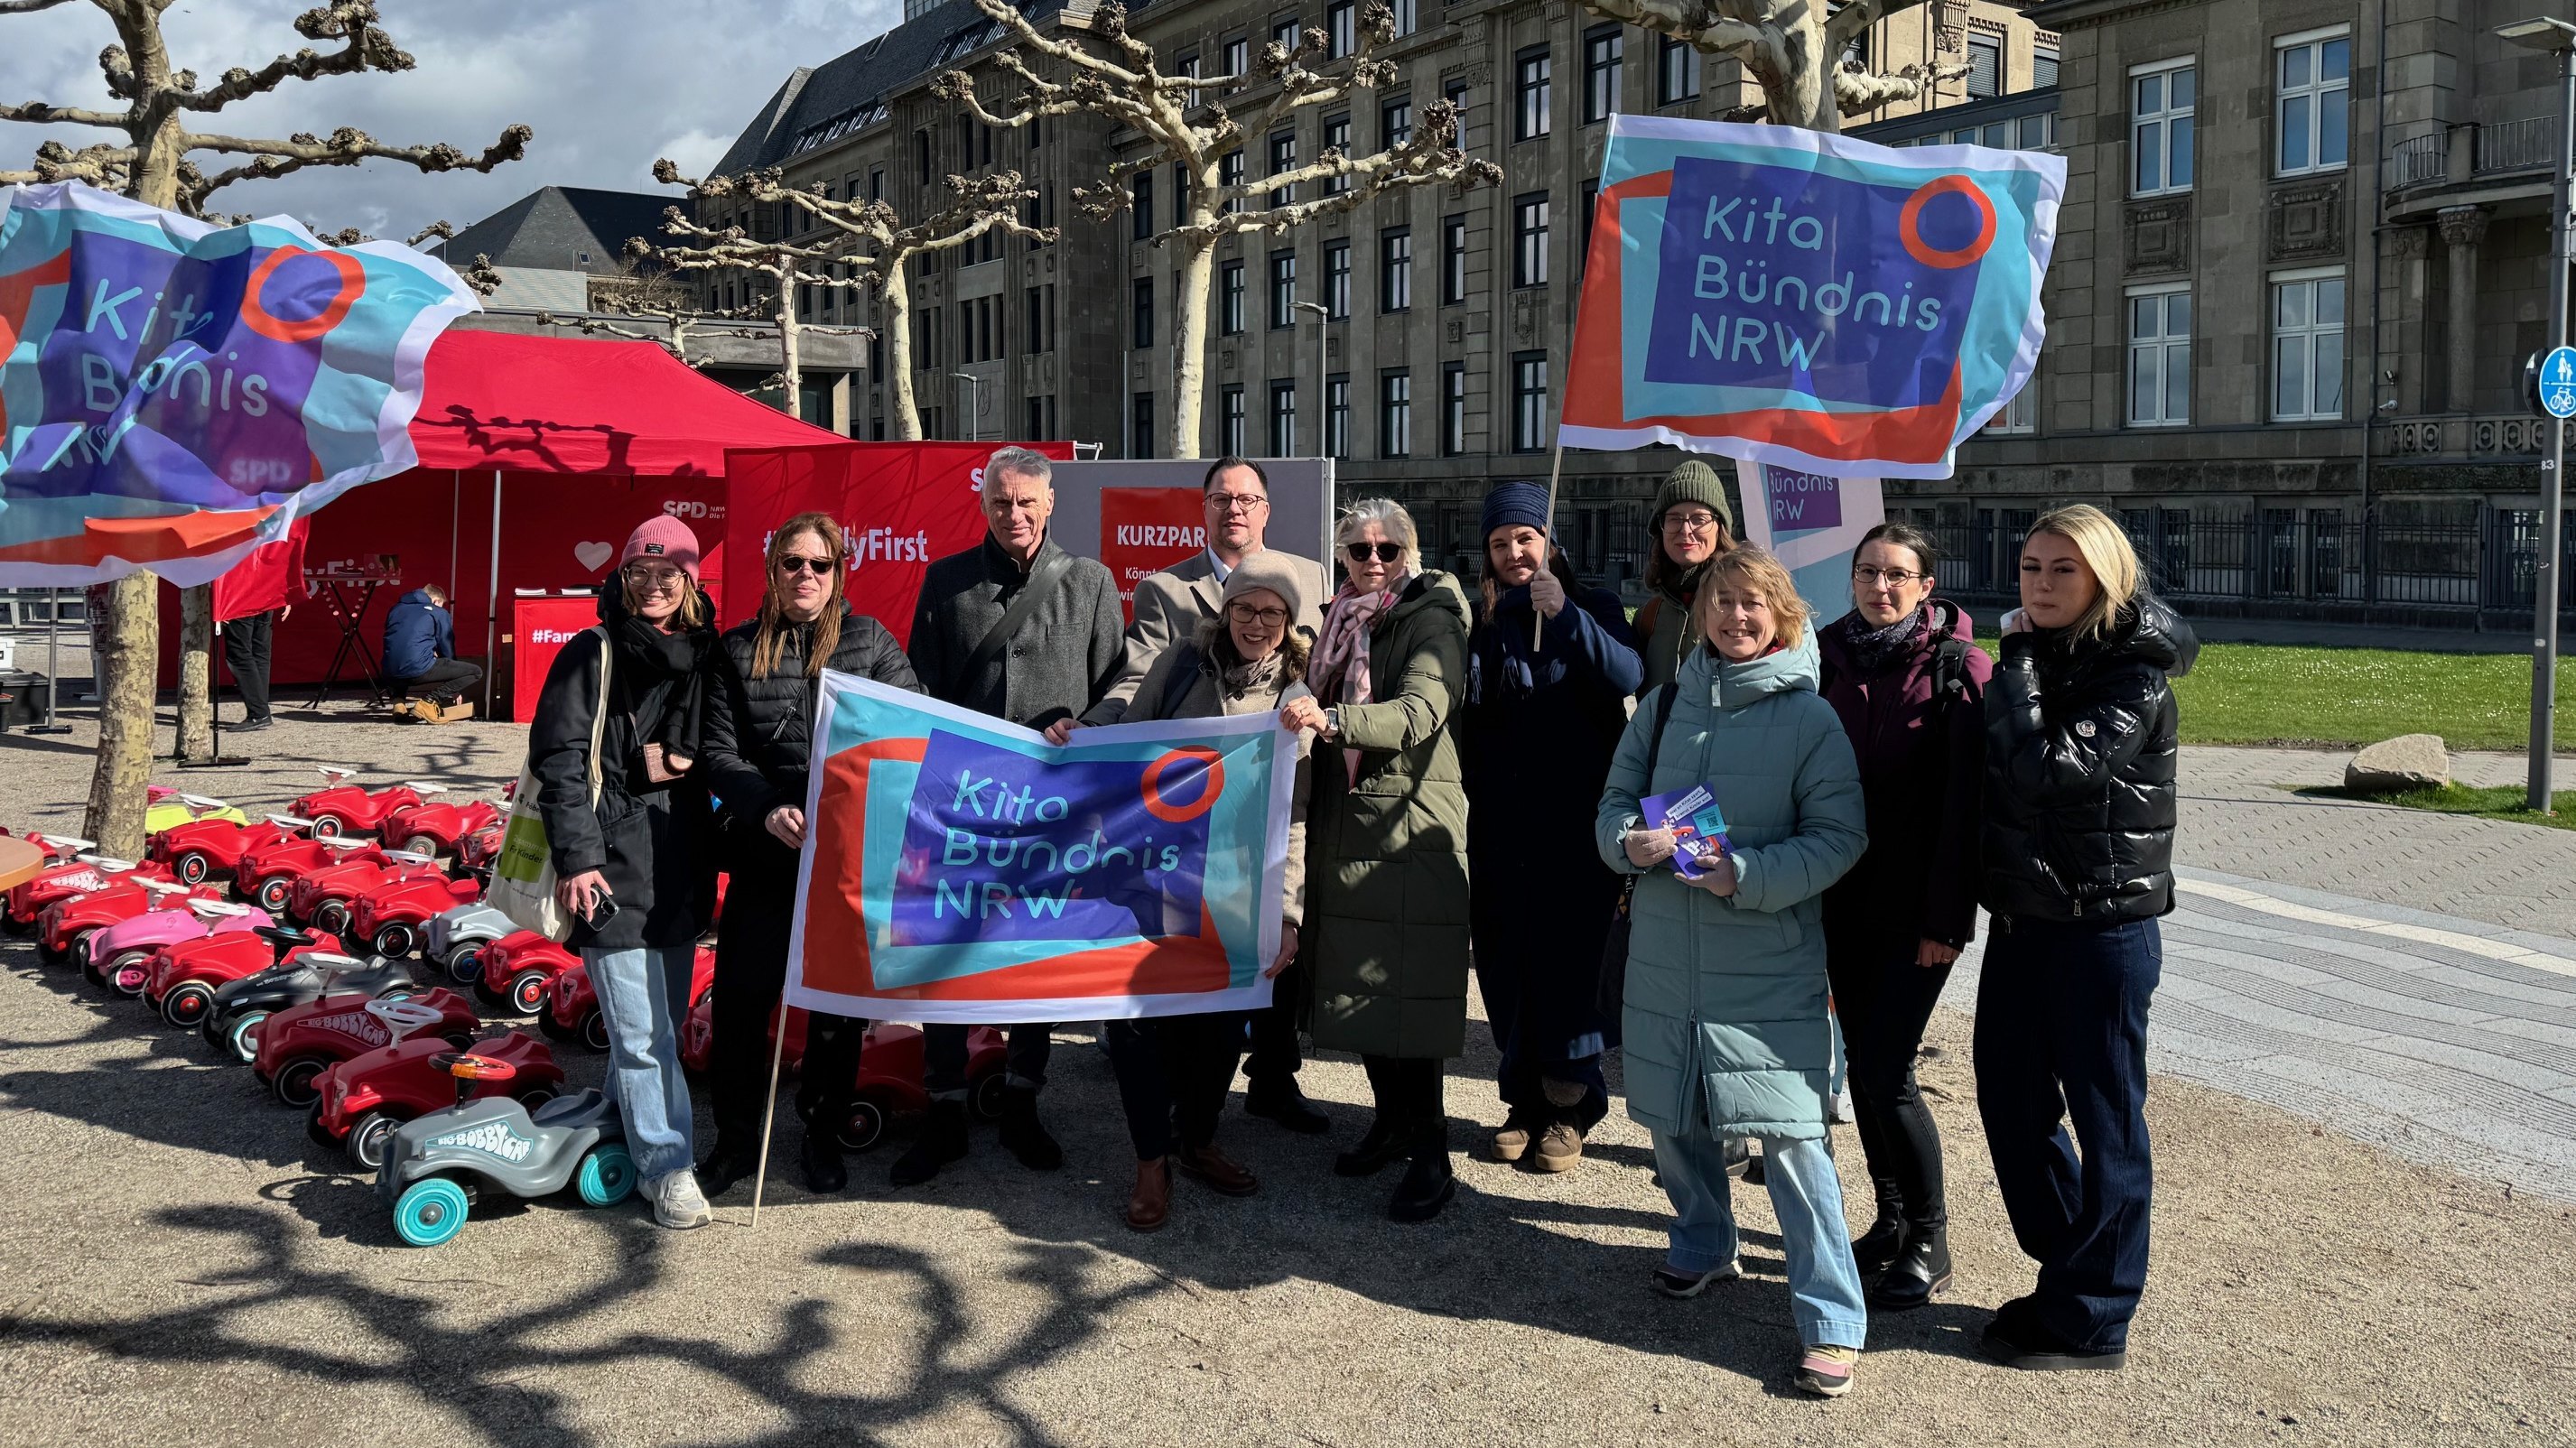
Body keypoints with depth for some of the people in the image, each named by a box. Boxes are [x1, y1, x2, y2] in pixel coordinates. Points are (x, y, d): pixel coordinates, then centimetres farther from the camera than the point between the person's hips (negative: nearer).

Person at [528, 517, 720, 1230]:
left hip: (680, 860, 5)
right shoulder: (594, 655, -4)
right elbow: (559, 761, -8)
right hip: (614, 862, -5)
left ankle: (621, 1123, 33)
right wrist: (576, 857, -15)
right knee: (640, 1028, -7)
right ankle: (667, 1167, 0)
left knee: (666, 1018, 13)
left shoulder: (704, 656, 10)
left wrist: (713, 850, 5)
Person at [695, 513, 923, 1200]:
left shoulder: (870, 641, 1)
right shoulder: (739, 649, 4)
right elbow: (718, 752, -1)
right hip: (767, 853, 1)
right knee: (740, 998, 2)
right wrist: (767, 808, -18)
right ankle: (738, 1139, 20)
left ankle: (823, 1136, 27)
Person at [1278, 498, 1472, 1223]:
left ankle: (1431, 1157, -1)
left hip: (1411, 829, -7)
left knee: (1407, 989, -8)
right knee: (1359, 989, 12)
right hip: (1344, 829, 7)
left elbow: (1419, 713, -23)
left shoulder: (1432, 619, -7)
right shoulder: (1341, 620, 15)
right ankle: (1391, 1123, 27)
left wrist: (1332, 720, -36)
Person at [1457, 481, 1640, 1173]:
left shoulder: (1592, 608, 3)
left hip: (1575, 824, -3)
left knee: (1567, 960, -3)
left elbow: (1628, 677, -15)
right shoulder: (1481, 619, 11)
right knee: (1505, 961, 5)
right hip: (1499, 825, 3)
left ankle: (1570, 1105, 11)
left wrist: (1566, 616, -24)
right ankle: (1525, 1098, 18)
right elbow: (1465, 716, 12)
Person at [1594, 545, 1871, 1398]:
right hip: (1665, 952, 5)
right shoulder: (1664, 707, 8)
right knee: (1673, 1115, 16)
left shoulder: (1810, 717, -4)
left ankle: (1832, 1320, 0)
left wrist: (1748, 875, -21)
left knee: (1791, 1134, -9)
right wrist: (1633, 842, -10)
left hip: (1769, 960, -5)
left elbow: (1840, 837, -8)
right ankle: (1704, 1246, 41)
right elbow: (1615, 801, 12)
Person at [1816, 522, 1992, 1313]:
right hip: (1843, 896, 5)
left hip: (1915, 906, -5)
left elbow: (1966, 798, -11)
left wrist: (1948, 916, -14)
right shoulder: (1828, 658, 6)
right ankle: (1892, 1218, 26)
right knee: (1861, 1060, 11)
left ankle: (1929, 1240, 10)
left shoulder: (1958, 665, -8)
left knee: (1886, 1069, -8)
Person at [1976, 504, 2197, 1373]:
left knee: (2105, 1122, 3)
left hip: (2104, 926, -8)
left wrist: (2016, 667, -18)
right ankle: (2066, 1276, 31)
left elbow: (2050, 766, -26)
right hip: (2022, 918, 8)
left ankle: (2092, 1323, 14)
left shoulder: (2134, 678, -13)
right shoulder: (2036, 660, 10)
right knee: (2011, 1105, 14)